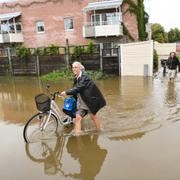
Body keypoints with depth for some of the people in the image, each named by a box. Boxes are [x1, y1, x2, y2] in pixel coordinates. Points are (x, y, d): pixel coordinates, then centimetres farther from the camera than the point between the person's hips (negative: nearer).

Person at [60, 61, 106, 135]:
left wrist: (66, 92, -28)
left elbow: (78, 88, -28)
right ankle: (77, 134, -5)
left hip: (90, 100, -6)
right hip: (81, 102, 7)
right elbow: (75, 89, 11)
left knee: (93, 117, 10)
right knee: (78, 117, -7)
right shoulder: (76, 78, 7)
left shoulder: (84, 77, -19)